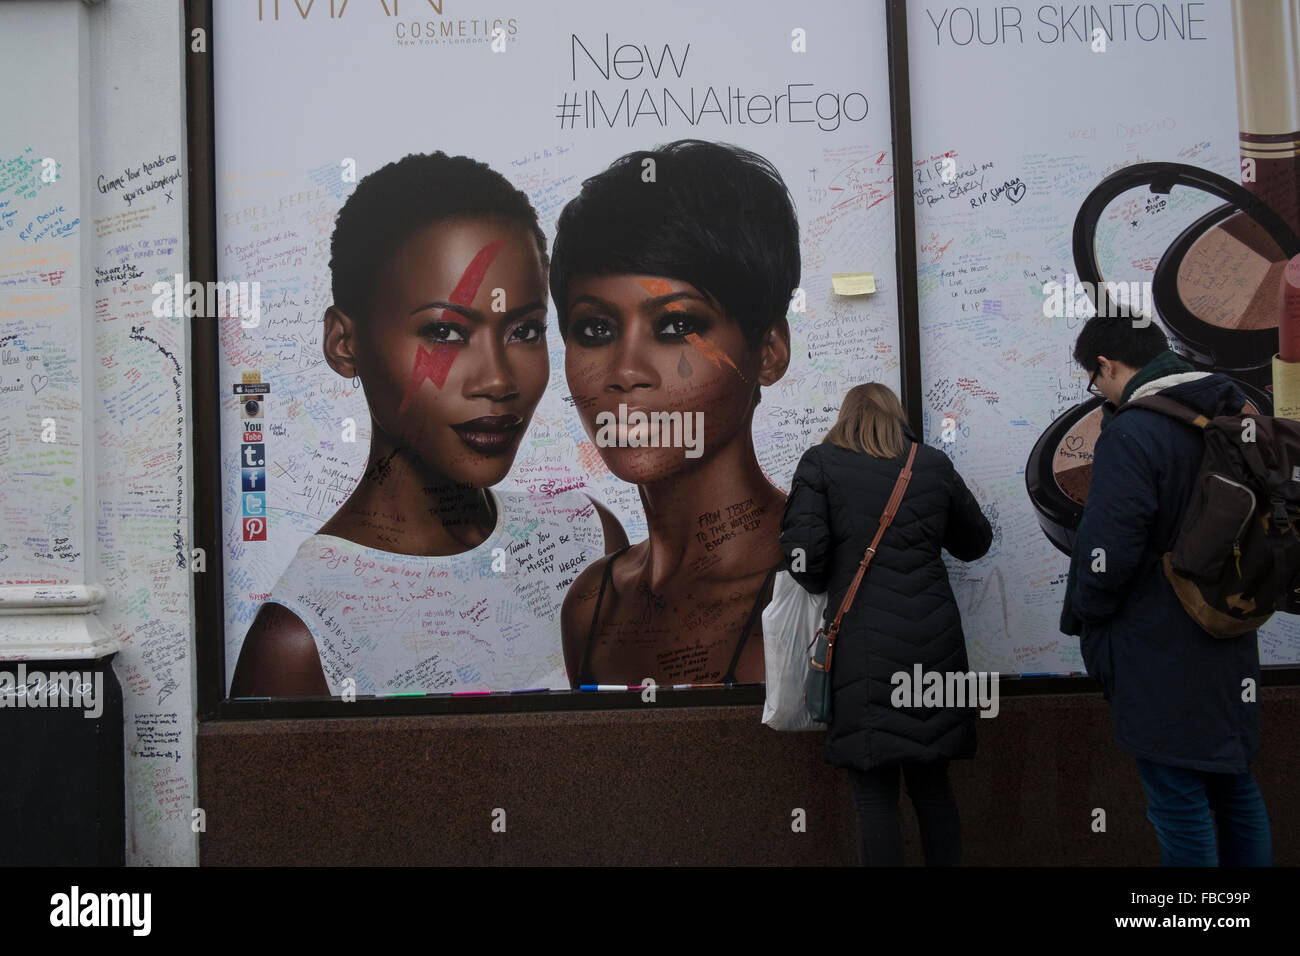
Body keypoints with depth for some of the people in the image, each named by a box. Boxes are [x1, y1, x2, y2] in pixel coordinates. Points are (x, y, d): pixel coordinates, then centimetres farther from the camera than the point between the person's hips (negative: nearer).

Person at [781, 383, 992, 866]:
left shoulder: (820, 463, 2)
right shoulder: (934, 464, 11)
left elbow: (802, 550, -10)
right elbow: (975, 541, 23)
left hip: (864, 646, -3)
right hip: (934, 642, 3)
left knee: (875, 798, 4)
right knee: (933, 788, 15)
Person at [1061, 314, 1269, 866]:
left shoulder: (1131, 436, -20)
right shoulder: (1237, 415, 7)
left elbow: (1109, 551, -22)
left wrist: (1081, 615, -4)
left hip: (1159, 652, -8)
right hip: (1230, 644, 9)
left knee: (1179, 804, 2)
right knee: (1234, 788, 20)